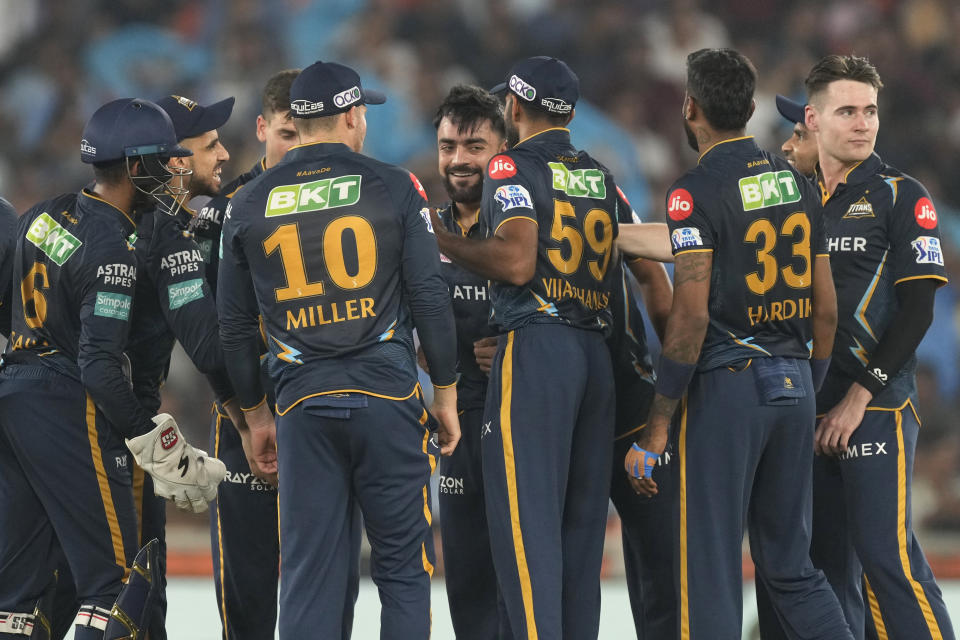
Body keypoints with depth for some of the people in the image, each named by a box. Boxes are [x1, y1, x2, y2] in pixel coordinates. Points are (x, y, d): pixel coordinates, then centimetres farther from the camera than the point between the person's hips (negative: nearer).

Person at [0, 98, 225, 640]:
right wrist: (160, 450, -20)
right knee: (115, 572, -6)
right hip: (67, 407, -9)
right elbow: (100, 366, -22)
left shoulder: (46, 215, 8)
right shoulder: (111, 251, -18)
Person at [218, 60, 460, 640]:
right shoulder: (393, 188, -1)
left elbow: (236, 324, 10)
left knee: (310, 576, 3)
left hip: (302, 405, 2)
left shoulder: (250, 205, 7)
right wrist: (446, 393, 7)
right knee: (403, 568, 4)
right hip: (389, 397, -2)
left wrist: (255, 414, 20)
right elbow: (430, 298, -3)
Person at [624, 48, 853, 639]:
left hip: (726, 386, -6)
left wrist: (655, 430, -13)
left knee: (711, 569, -1)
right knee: (791, 564, 14)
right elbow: (827, 309, 12)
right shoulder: (797, 183, 10)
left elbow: (692, 314, -16)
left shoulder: (696, 191, -10)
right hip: (794, 383, 6)